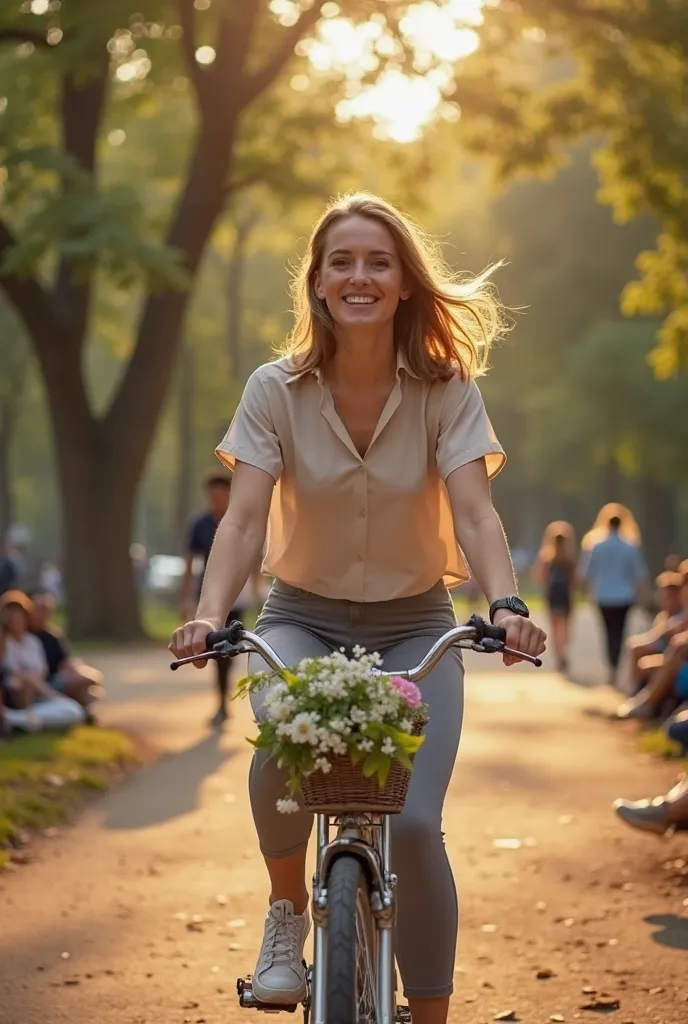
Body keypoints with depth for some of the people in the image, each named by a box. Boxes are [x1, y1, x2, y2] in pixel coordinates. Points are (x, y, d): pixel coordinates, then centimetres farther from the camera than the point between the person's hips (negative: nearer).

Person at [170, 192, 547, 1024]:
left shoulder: (446, 391, -9)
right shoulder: (277, 390, -9)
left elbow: (472, 512, -19)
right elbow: (244, 518, -17)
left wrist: (505, 604, -38)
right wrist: (209, 613, -34)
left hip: (413, 627, 0)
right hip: (303, 618, 0)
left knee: (411, 824, -17)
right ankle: (287, 912, -2)